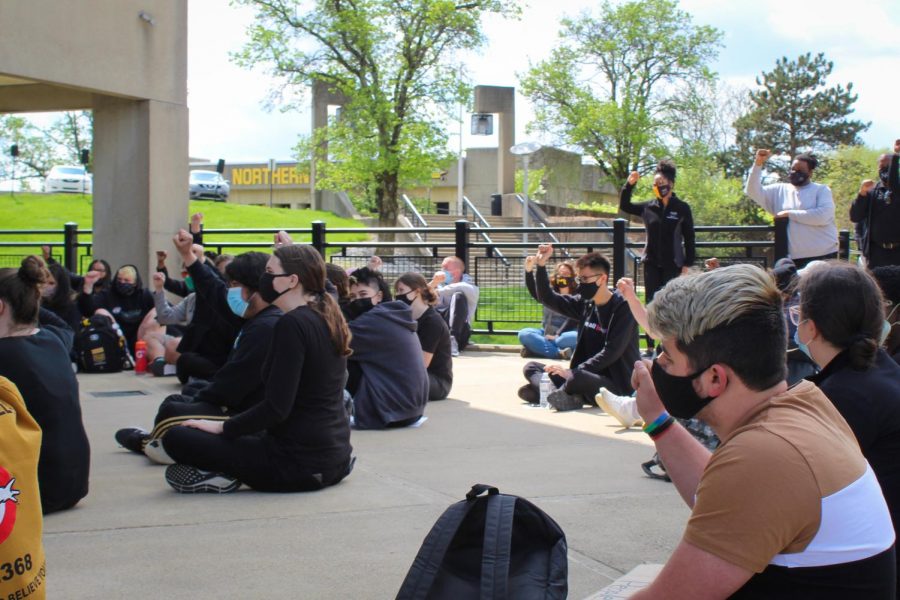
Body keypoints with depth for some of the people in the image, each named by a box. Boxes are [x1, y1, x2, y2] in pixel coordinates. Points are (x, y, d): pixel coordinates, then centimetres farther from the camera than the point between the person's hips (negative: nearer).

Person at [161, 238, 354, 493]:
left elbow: (276, 408, -21)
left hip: (300, 464, -9)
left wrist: (222, 426, -8)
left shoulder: (292, 324, -17)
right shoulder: (327, 317, 9)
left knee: (176, 438, -8)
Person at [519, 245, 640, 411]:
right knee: (531, 368, 1)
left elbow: (612, 352, -21)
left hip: (616, 384, -8)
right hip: (588, 374, 8)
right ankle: (566, 396, -25)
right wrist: (541, 266, 0)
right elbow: (547, 298, 15)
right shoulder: (585, 304, 7)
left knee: (577, 378, -39)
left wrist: (573, 371, -25)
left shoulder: (623, 307, -14)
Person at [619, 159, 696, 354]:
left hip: (672, 264, -3)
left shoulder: (682, 208, -3)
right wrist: (629, 185, -2)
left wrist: (687, 263, -4)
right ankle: (650, 346, 7)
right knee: (651, 303, 4)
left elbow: (689, 238, -1)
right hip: (651, 263, 3)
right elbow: (624, 206, 13)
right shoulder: (648, 207, 4)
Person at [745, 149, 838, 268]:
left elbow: (823, 216, -15)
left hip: (824, 257, -3)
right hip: (795, 259, 3)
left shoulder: (821, 190, 2)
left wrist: (789, 214, -10)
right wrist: (758, 164, -8)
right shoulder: (780, 190, 13)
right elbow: (753, 191, 4)